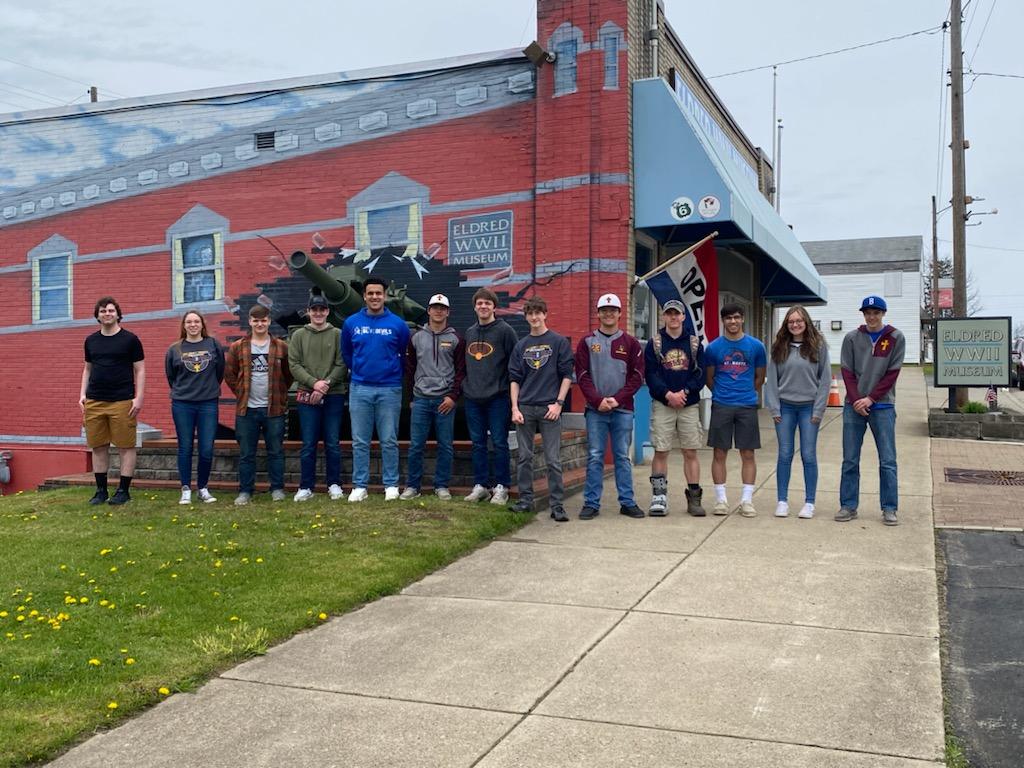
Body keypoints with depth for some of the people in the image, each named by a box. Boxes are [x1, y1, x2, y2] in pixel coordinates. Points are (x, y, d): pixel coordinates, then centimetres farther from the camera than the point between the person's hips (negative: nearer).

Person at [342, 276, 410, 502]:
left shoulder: (397, 324, 0)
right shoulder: (351, 323, 4)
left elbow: (405, 355, 10)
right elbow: (346, 353, 17)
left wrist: (396, 374, 10)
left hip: (390, 389, -1)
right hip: (360, 389, 1)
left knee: (389, 441, 4)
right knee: (360, 441, 4)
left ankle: (391, 485, 12)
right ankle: (359, 486, 11)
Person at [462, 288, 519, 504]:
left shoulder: (504, 330, -5)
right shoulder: (469, 332, 13)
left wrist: (512, 391, -8)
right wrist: (465, 386, 13)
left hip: (498, 397, -5)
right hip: (473, 397, 5)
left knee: (499, 443, 0)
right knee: (478, 443, 9)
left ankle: (501, 487, 8)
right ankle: (480, 485, 17)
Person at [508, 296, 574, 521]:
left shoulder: (559, 342, 2)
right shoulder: (521, 346, 12)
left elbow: (567, 375, 0)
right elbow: (514, 379, 11)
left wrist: (559, 403, -8)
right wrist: (515, 408, 1)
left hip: (549, 409, -3)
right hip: (525, 409, 4)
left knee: (553, 460, -3)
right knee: (524, 457, 8)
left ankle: (557, 505, 2)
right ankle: (525, 499, 18)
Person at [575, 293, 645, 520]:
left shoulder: (631, 343, 7)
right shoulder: (587, 342, 6)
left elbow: (637, 376, 2)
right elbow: (582, 376, 0)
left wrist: (617, 399, -9)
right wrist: (598, 400, -12)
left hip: (623, 409, 1)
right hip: (595, 409, 0)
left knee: (623, 457, 6)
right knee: (594, 457, 1)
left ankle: (628, 502, 12)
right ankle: (591, 503, 6)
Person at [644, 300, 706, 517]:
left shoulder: (694, 342, 8)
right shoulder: (654, 343, 5)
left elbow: (700, 373, 2)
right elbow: (650, 374, -2)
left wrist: (684, 392, -12)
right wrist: (668, 394, -14)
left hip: (689, 404, 1)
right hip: (662, 404, -1)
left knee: (690, 452, 3)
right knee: (660, 451, -2)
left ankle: (694, 498, 11)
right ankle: (659, 497, 5)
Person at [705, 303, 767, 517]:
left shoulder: (756, 346, 3)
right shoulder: (713, 347, 2)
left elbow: (760, 377, 13)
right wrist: (721, 394, 11)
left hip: (747, 406, 0)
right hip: (721, 406, 0)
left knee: (748, 454, 2)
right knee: (719, 453, 3)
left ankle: (747, 500, 10)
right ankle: (721, 499, 11)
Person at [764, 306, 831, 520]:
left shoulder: (819, 346, 0)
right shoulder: (779, 347, 5)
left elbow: (825, 379, -1)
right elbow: (771, 379, 4)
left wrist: (818, 410, -6)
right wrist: (774, 408, -3)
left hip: (808, 407, -1)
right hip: (785, 406, 2)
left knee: (808, 456, 3)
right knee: (785, 455, 5)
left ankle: (809, 503, 11)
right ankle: (782, 501, 12)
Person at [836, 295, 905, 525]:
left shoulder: (896, 338, 1)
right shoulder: (852, 338, 4)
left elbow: (892, 373, -3)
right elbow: (847, 371, 3)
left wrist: (870, 398, -10)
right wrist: (856, 400, -8)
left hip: (882, 406, -1)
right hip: (854, 406, 1)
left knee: (887, 461, 0)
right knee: (850, 460, 4)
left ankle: (889, 508, 8)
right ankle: (848, 506, 11)